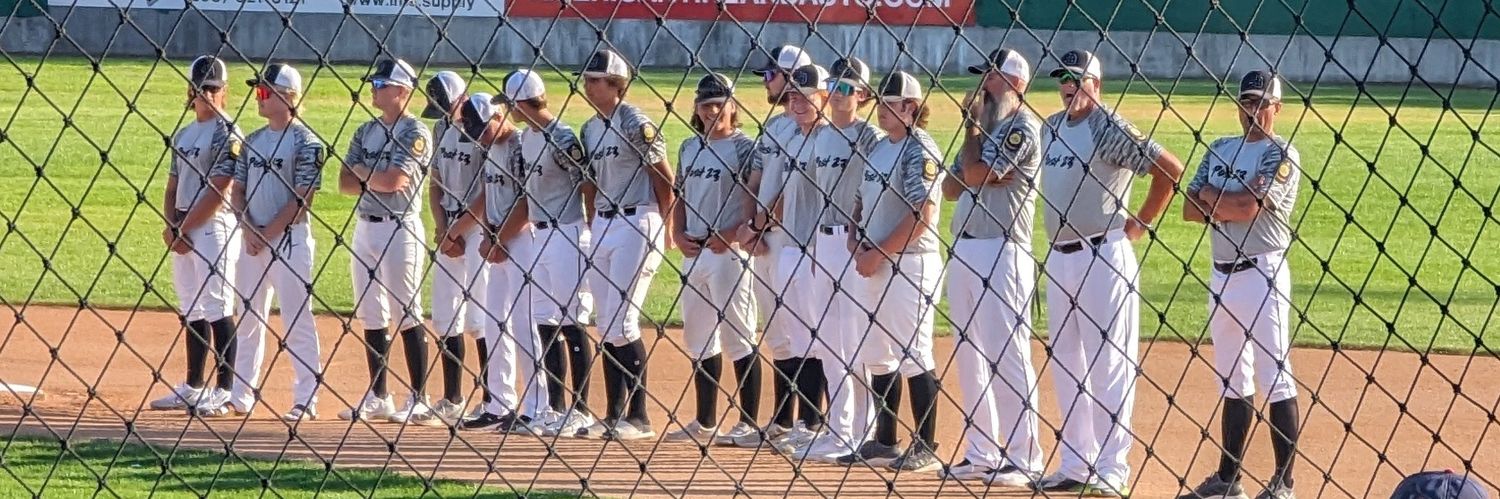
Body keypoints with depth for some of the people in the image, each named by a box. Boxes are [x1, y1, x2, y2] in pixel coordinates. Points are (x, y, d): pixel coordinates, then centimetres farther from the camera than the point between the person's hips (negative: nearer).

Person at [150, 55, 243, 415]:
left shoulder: (226, 134, -9)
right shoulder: (183, 135, 17)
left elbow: (218, 191, -15)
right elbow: (172, 187, 18)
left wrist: (184, 227, -13)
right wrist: (170, 226, 1)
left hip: (214, 226, -8)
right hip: (182, 230, 8)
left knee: (217, 308, -8)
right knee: (191, 310, 12)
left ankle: (225, 390, -5)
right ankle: (193, 388, 18)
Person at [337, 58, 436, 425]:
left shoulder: (415, 133, -8)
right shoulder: (366, 132, 15)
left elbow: (395, 180, -19)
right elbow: (345, 183, 9)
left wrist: (363, 173, -2)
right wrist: (377, 181, -9)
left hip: (399, 228, -8)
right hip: (365, 227, 8)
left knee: (407, 316, -6)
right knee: (372, 316, 10)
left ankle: (419, 401, -2)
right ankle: (377, 398, 17)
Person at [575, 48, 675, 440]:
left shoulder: (636, 124, -12)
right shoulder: (590, 129, 11)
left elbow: (664, 176, -10)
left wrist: (664, 225, -6)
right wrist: (598, 225, 12)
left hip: (638, 224, -8)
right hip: (603, 226, 8)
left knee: (621, 323, -10)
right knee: (607, 327, 9)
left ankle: (639, 418, -4)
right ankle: (614, 415, 14)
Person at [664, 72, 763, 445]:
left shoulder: (744, 148, -6)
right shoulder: (690, 148, 14)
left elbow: (756, 202, -12)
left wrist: (731, 235, -23)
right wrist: (679, 236, 2)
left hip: (729, 252, -8)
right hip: (693, 254, 8)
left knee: (737, 337, -6)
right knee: (698, 339, 13)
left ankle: (749, 424, -2)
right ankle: (704, 423, 22)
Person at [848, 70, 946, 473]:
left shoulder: (919, 150, -12)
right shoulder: (879, 149, 14)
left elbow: (921, 216, -19)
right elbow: (861, 202, 21)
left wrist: (880, 253, -16)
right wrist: (857, 244, 2)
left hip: (910, 262, -9)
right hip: (873, 266, 9)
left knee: (914, 355, -7)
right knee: (878, 356, 14)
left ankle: (926, 447, -2)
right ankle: (884, 439, 23)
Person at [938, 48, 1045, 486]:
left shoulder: (1022, 128, -9)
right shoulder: (986, 129, 18)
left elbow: (975, 174, -18)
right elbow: (951, 187, 15)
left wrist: (973, 126, -3)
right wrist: (977, 159, -5)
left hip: (1001, 250, -10)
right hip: (963, 249, 10)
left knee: (1008, 355, -9)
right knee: (970, 356, 11)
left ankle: (1024, 460, -8)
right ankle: (982, 454, 17)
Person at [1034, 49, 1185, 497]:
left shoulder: (1109, 129, -12)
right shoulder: (1051, 128, 11)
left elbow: (1170, 169, -17)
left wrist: (1142, 223, -11)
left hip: (1103, 256, -8)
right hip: (1058, 258, 8)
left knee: (1108, 363, -4)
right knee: (1066, 363, 12)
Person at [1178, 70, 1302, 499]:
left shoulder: (1281, 154, -7)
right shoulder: (1220, 150, 15)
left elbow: (1247, 207, -18)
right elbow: (1190, 210, 8)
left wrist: (1211, 196, -1)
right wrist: (1232, 206, -9)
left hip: (1261, 274, -7)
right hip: (1222, 275, 7)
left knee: (1275, 378, -7)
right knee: (1233, 380, 13)